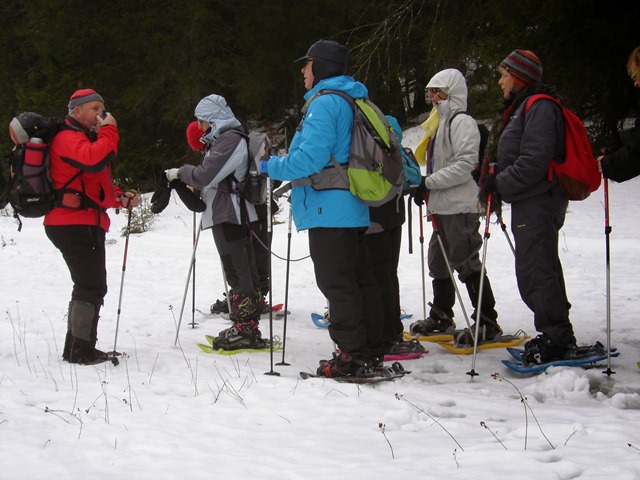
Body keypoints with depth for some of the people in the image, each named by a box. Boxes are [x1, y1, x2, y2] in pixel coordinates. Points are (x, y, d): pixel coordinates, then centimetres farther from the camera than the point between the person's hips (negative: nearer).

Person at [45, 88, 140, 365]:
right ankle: (82, 350, -9)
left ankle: (76, 348, 22)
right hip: (75, 224, -11)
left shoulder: (84, 137, 25)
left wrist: (121, 198, 13)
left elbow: (95, 186, 29)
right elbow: (94, 160, -30)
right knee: (92, 287, -12)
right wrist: (109, 131, -16)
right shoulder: (68, 138, -8)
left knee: (88, 287, 16)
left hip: (86, 225, 11)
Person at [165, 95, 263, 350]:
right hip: (229, 214, 11)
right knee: (242, 271, 13)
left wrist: (180, 172, -3)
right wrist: (184, 177, 6)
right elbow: (212, 177, 19)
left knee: (237, 271, -8)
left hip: (230, 214, -11)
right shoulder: (223, 138, 19)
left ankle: (245, 329, -5)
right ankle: (247, 328, 19)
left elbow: (205, 175, -18)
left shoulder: (230, 139, -14)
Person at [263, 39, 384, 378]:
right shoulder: (356, 101, 16)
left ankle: (352, 356, -5)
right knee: (360, 280, 12)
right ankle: (371, 350, 18)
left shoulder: (324, 102, -14)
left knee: (337, 284, -6)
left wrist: (273, 167, -7)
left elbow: (310, 157, -22)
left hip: (328, 210, -10)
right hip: (354, 210, 10)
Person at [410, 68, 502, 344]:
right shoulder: (442, 122, 19)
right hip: (443, 207, 10)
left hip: (460, 206, -10)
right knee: (439, 261, 17)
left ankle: (488, 323, -3)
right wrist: (424, 187, 11)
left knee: (467, 263, -8)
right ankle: (441, 317, 29)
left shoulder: (462, 122, -12)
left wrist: (429, 182, -18)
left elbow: (464, 166, -21)